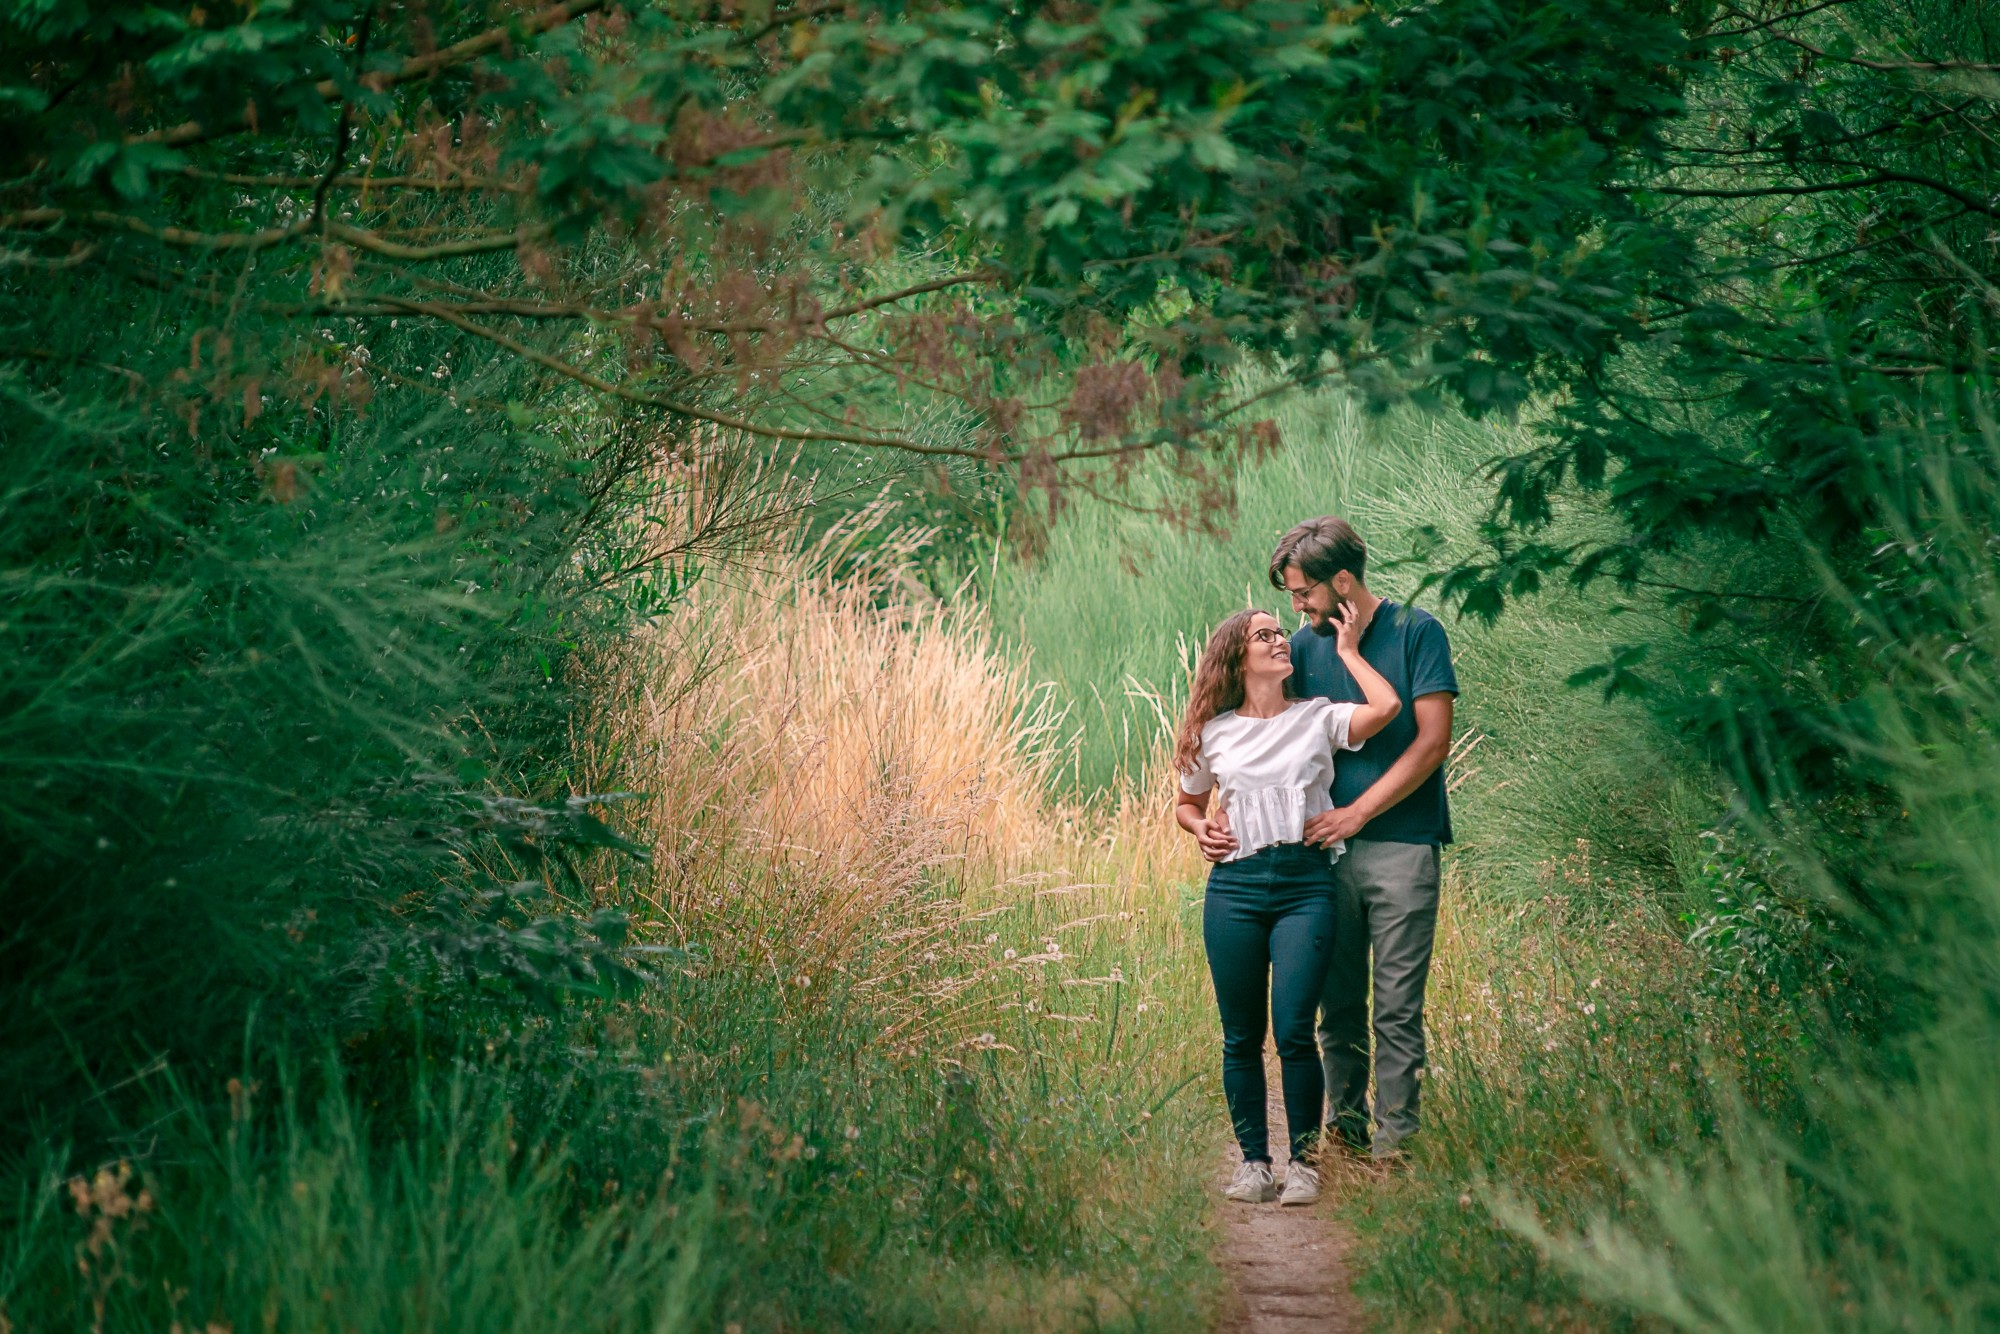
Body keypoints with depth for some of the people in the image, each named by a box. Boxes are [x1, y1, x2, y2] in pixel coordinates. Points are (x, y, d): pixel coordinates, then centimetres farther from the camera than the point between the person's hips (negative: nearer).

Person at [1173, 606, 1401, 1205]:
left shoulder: (1318, 718, 6)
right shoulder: (1214, 734, 11)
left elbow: (1386, 708, -12)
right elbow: (1187, 803, 25)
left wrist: (1347, 651, 1)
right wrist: (1201, 828, 2)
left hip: (1306, 884, -2)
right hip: (1234, 886, 2)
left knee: (1294, 1031, -9)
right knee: (1241, 1037, 3)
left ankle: (1303, 1160, 4)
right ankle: (1253, 1160, 13)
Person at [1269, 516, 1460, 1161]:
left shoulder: (1416, 632, -2)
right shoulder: (1306, 645, 11)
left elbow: (1433, 741, -8)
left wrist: (1357, 813, -13)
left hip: (1400, 846, -4)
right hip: (1326, 848, 4)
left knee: (1397, 1009, -4)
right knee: (1337, 1005, 8)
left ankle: (1393, 1142, -2)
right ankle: (1345, 1130, 16)